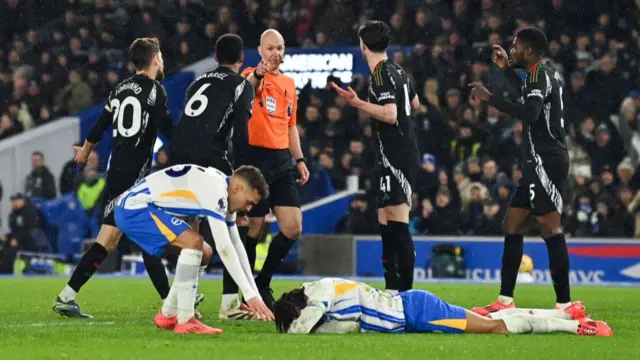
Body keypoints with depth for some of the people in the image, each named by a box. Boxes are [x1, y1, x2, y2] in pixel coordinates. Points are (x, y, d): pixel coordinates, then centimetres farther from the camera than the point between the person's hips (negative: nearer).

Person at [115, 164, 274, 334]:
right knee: (194, 242, -26)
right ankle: (185, 321, -22)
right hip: (133, 208, -11)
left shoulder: (224, 193, 9)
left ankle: (167, 315, 21)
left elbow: (236, 244, 14)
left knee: (204, 254, 14)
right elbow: (224, 247, -27)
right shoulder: (214, 191, -23)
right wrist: (250, 295, -25)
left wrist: (255, 294, 11)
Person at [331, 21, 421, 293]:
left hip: (395, 156, -10)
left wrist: (357, 103, -21)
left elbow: (390, 115, -24)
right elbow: (414, 103, 28)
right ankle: (392, 289, 17)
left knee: (398, 225, -12)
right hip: (402, 155, 10)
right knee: (386, 223, 13)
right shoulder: (397, 71, 13)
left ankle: (405, 291, -15)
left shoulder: (381, 74, -14)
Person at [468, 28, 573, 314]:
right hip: (539, 162, 11)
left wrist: (489, 98, -22)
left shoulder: (540, 74, -12)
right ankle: (505, 301, 16)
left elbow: (530, 113, -28)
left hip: (546, 161, -11)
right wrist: (507, 69, 38)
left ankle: (564, 304, -16)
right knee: (512, 224, 13)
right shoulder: (544, 74, 17)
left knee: (550, 229, -13)